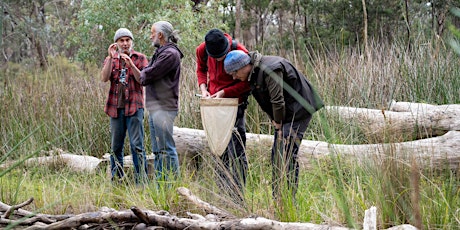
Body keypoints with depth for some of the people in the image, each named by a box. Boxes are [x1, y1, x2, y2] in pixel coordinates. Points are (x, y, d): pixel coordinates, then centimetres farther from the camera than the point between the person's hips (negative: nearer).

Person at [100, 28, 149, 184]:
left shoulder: (140, 58, 5)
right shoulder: (111, 59, 13)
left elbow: (143, 80, -6)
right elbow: (104, 78, -3)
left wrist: (131, 64, -18)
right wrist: (111, 57, -11)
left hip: (134, 106, -3)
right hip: (115, 107, 3)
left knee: (136, 145, -9)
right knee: (116, 146, 6)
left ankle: (141, 179, -8)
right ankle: (116, 179, 12)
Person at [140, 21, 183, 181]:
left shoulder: (170, 54, -13)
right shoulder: (160, 52, 19)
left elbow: (149, 75, -16)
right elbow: (143, 74, 18)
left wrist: (143, 75, 4)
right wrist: (144, 74, -2)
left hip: (164, 108, -10)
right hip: (155, 107, 10)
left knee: (166, 149, -9)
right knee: (158, 150, 13)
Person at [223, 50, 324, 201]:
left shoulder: (270, 69, -23)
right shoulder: (253, 73, 8)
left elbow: (277, 101, -22)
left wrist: (279, 126, -12)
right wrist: (275, 122, 7)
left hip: (298, 111, -10)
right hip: (286, 115, 10)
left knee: (287, 156, -15)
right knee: (276, 155, 10)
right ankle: (277, 198, 15)